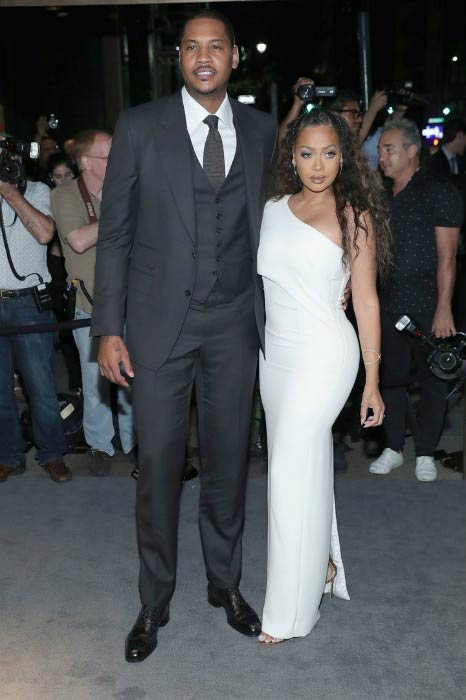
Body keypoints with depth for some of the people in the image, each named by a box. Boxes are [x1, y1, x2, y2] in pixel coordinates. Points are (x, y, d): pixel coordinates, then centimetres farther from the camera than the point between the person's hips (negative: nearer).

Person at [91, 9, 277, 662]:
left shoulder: (261, 130, 6)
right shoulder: (139, 125, -2)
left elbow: (264, 224, 12)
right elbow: (115, 232, -2)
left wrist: (270, 311, 6)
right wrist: (109, 328, -6)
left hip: (235, 322, 2)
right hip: (161, 321, -2)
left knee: (228, 459, 13)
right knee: (158, 464, 5)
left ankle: (226, 582, 33)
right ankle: (155, 601, 25)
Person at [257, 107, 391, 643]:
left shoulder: (353, 215, -4)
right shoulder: (273, 208, 8)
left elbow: (366, 300, -3)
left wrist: (372, 381, -4)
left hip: (323, 353, -5)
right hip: (274, 351, 5)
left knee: (291, 470, -6)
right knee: (310, 464, 15)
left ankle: (291, 609, 7)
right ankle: (324, 562, 35)